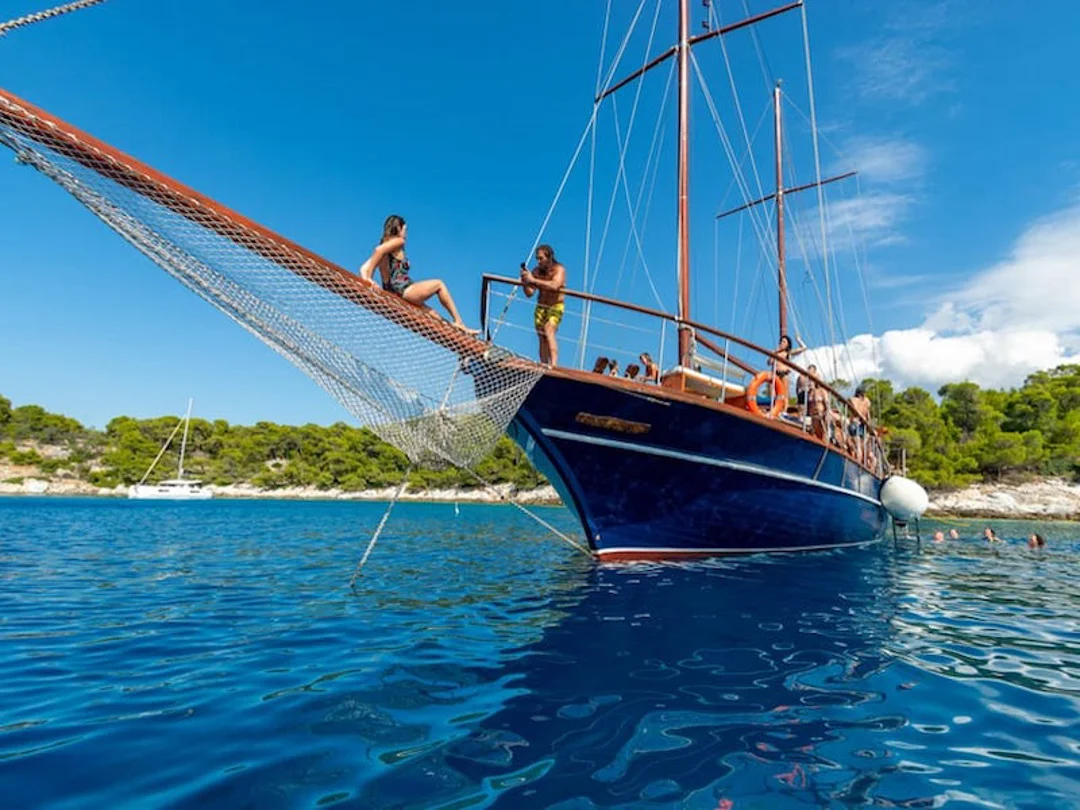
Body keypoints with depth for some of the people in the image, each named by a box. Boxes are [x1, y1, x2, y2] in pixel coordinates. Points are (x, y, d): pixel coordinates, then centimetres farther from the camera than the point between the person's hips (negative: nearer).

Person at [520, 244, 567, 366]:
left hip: (556, 307, -5)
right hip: (541, 307, 5)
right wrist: (525, 281, -20)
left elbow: (554, 286, -35)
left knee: (549, 332, -24)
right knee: (542, 338, 2)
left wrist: (533, 280, -35)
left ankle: (554, 364, -32)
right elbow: (529, 293, 0)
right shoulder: (536, 271, -1)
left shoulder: (559, 270, -14)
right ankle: (544, 366, 6)